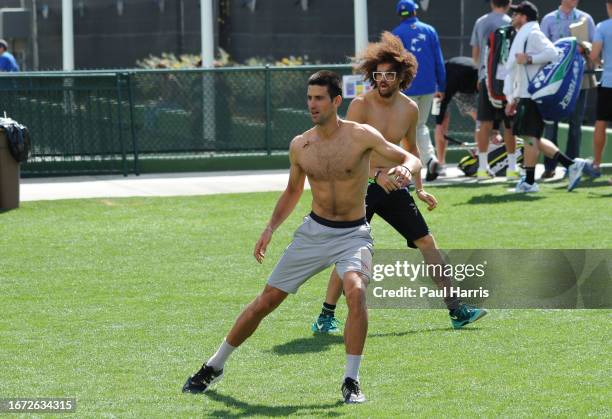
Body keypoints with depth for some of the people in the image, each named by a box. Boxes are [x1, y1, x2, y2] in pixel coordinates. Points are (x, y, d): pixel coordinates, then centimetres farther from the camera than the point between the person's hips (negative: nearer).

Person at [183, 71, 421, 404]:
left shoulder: (361, 136, -11)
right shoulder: (300, 145, 1)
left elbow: (411, 158, -11)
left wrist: (405, 168, -34)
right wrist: (270, 229, 7)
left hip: (353, 235, -3)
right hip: (313, 232, 3)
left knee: (356, 292, -32)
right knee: (266, 300, 5)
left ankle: (351, 382, -20)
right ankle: (214, 367, 22)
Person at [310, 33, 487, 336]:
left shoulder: (410, 109, 4)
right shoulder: (361, 105, -13)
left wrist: (419, 188, 17)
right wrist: (376, 174, -29)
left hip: (392, 186, 6)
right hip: (361, 186, -6)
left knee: (427, 242, 4)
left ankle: (456, 310, 9)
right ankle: (326, 316, -1)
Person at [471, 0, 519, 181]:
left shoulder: (480, 22, 9)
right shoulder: (509, 23, -6)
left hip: (485, 77, 4)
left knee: (485, 123, 6)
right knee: (509, 124, 2)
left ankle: (483, 167, 5)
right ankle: (512, 168, 3)